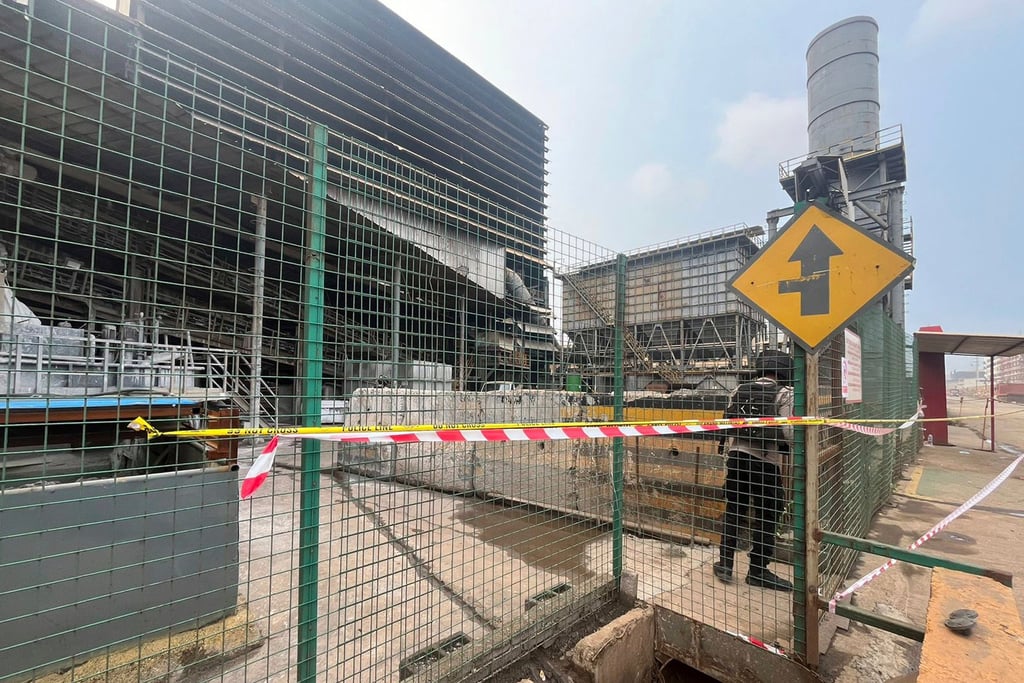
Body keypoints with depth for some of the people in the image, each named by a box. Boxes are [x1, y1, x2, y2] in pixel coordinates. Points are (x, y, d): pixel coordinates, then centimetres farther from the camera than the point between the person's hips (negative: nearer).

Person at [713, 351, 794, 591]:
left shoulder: (739, 390, 8)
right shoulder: (784, 394, -5)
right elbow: (788, 432, -13)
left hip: (737, 456, 4)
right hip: (766, 461, -4)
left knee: (733, 512, 14)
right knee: (766, 517, 10)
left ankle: (725, 565, 20)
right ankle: (758, 572, 20)